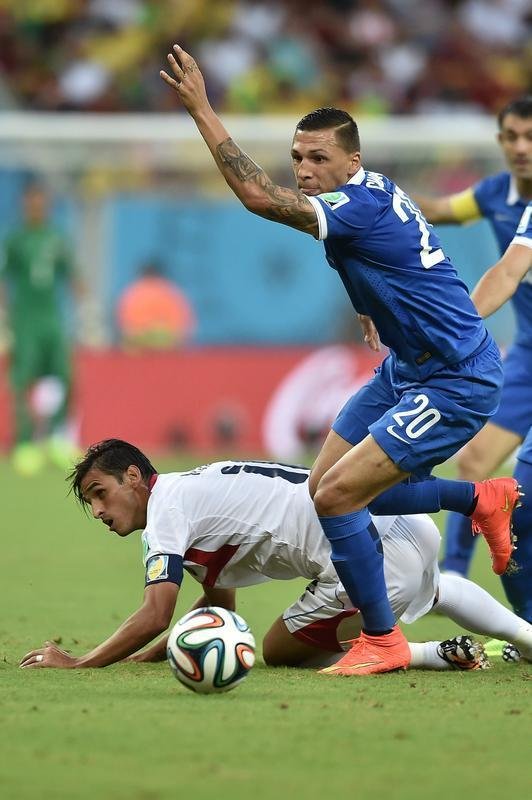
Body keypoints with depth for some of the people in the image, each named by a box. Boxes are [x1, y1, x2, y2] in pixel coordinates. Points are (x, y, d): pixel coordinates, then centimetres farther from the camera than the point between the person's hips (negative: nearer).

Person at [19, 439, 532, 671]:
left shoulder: (166, 509, -6)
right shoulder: (192, 491, 22)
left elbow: (154, 618, -16)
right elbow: (218, 613, 26)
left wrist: (77, 665, -9)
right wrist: (142, 658, 17)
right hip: (410, 529, 10)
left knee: (278, 651, 5)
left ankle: (432, 654, -5)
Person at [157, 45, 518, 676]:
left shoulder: (364, 207, -26)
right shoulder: (373, 194, 5)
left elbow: (258, 197, -36)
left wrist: (200, 109, -34)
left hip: (454, 383, -11)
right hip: (407, 368, 11)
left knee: (336, 496, -17)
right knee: (325, 486, 13)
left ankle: (382, 641, -1)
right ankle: (481, 499, 27)